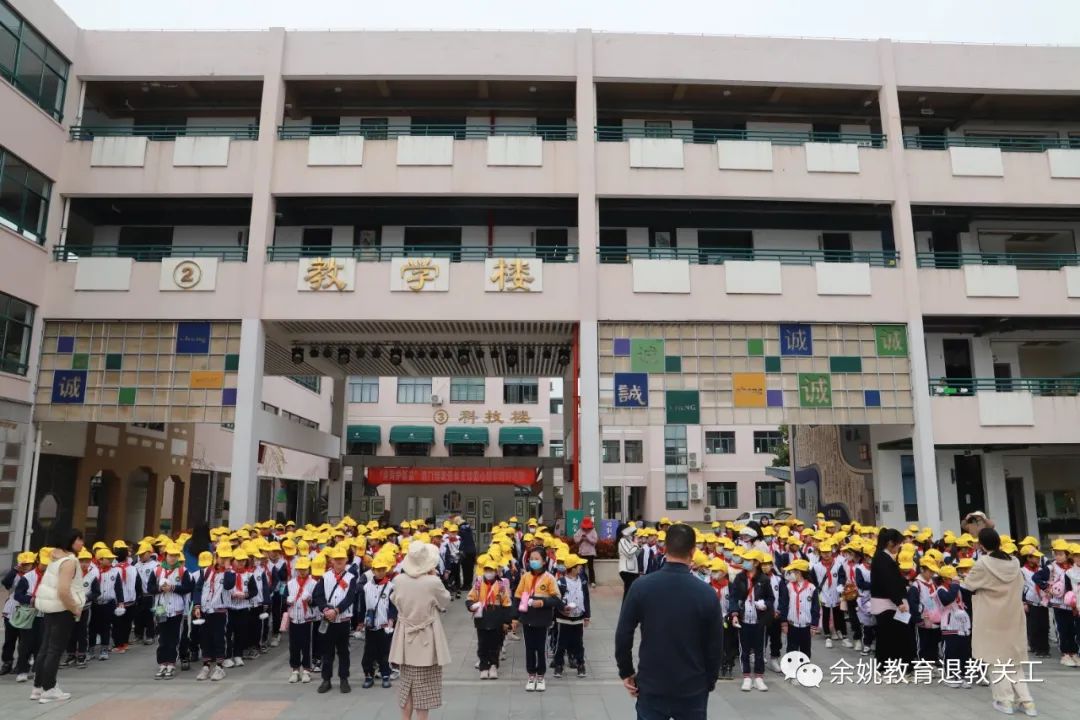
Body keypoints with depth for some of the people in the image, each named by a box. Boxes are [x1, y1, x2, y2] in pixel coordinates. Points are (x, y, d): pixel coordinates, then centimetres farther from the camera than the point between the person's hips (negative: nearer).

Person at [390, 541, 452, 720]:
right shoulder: (433, 582, -21)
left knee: (406, 683, 17)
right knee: (424, 686, 8)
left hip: (406, 640, 4)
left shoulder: (398, 580, -9)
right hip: (426, 641, -4)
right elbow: (445, 603, -3)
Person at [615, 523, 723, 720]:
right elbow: (714, 645, -4)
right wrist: (710, 681, 11)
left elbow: (623, 635, -7)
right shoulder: (707, 593, -12)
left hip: (651, 685, 0)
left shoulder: (641, 587, -11)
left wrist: (626, 672, 6)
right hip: (693, 688, 0)